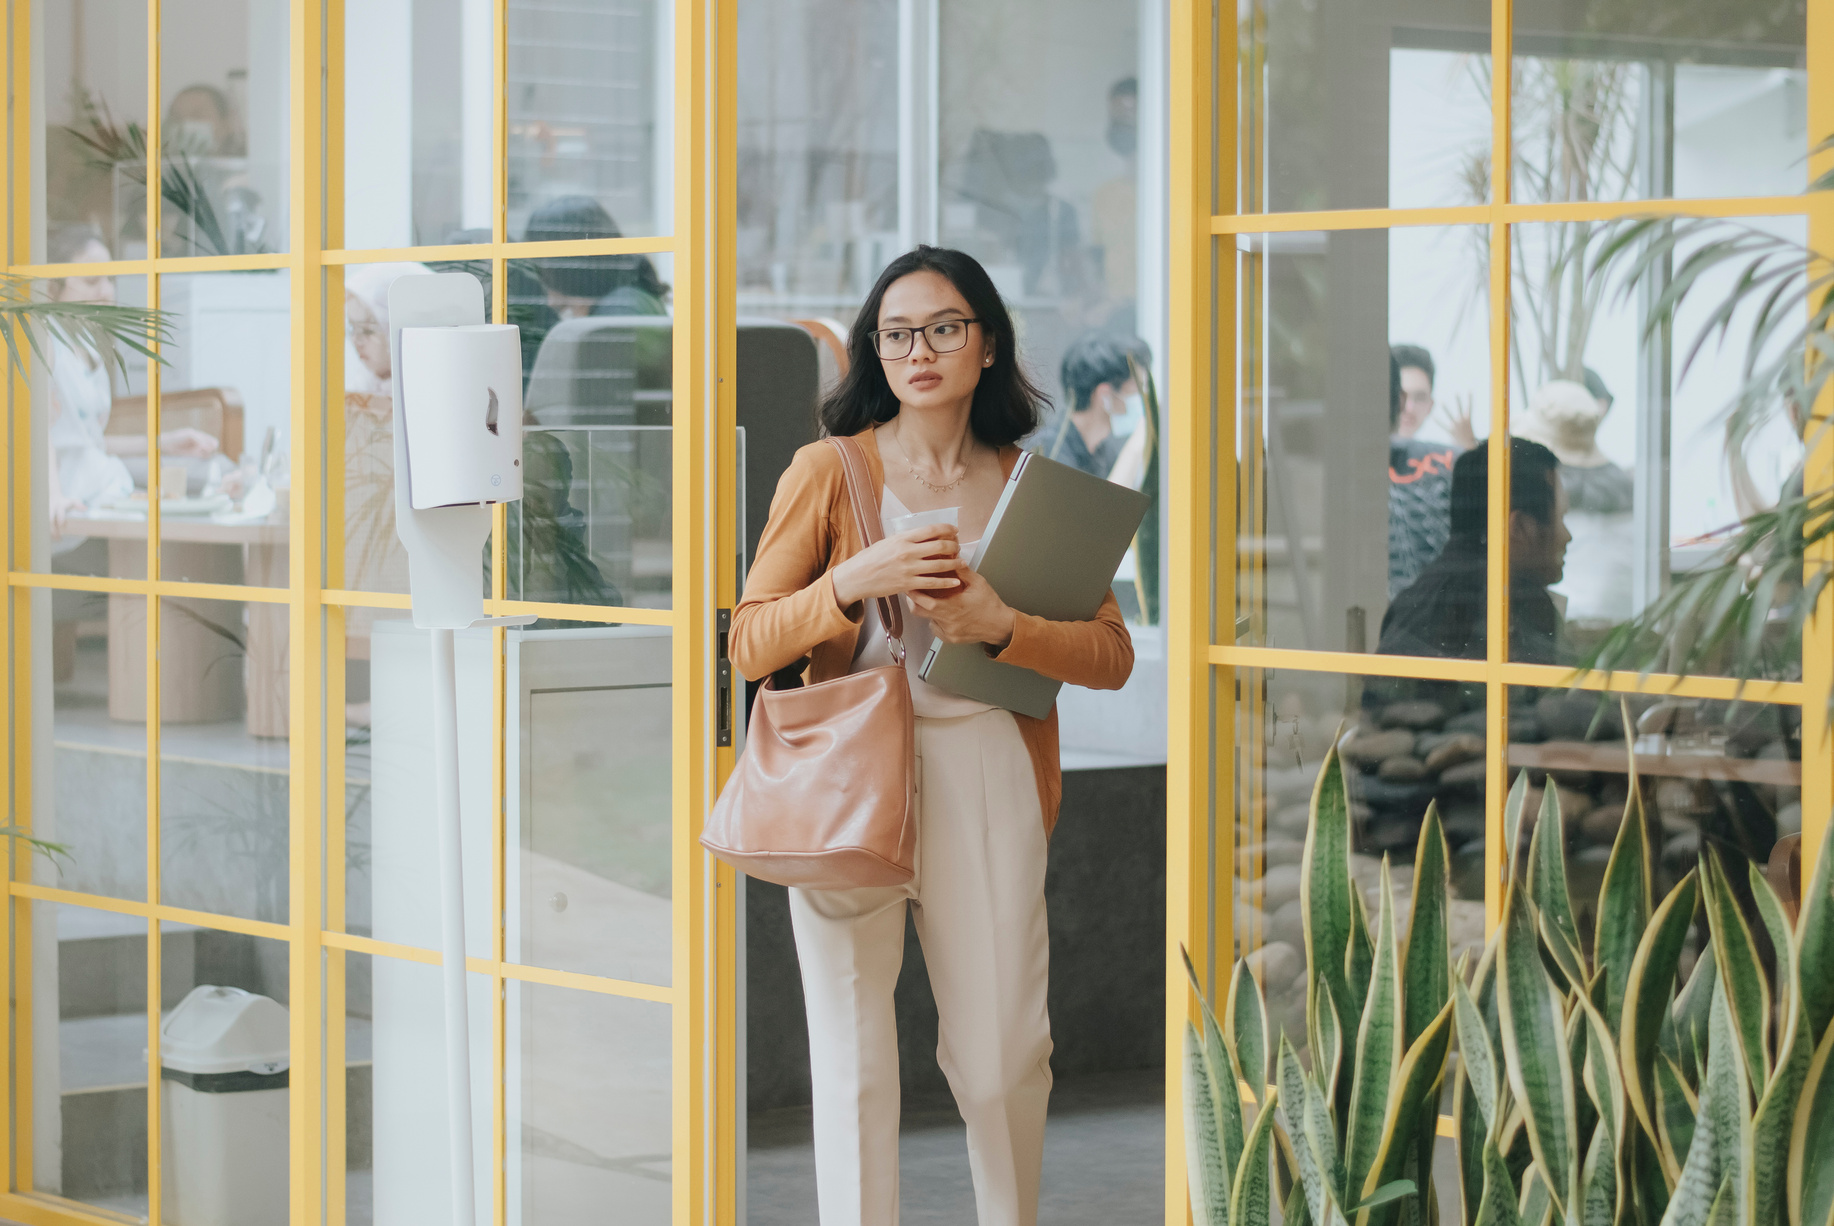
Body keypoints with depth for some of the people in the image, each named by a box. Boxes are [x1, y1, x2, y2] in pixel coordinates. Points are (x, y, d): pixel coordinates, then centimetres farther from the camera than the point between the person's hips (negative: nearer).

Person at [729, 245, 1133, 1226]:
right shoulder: (828, 471, 4)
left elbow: (1111, 657, 5)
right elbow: (750, 646, 0)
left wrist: (998, 624, -12)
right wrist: (853, 583, -16)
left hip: (987, 783, 2)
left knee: (1003, 1062, 5)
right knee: (854, 1066, -2)